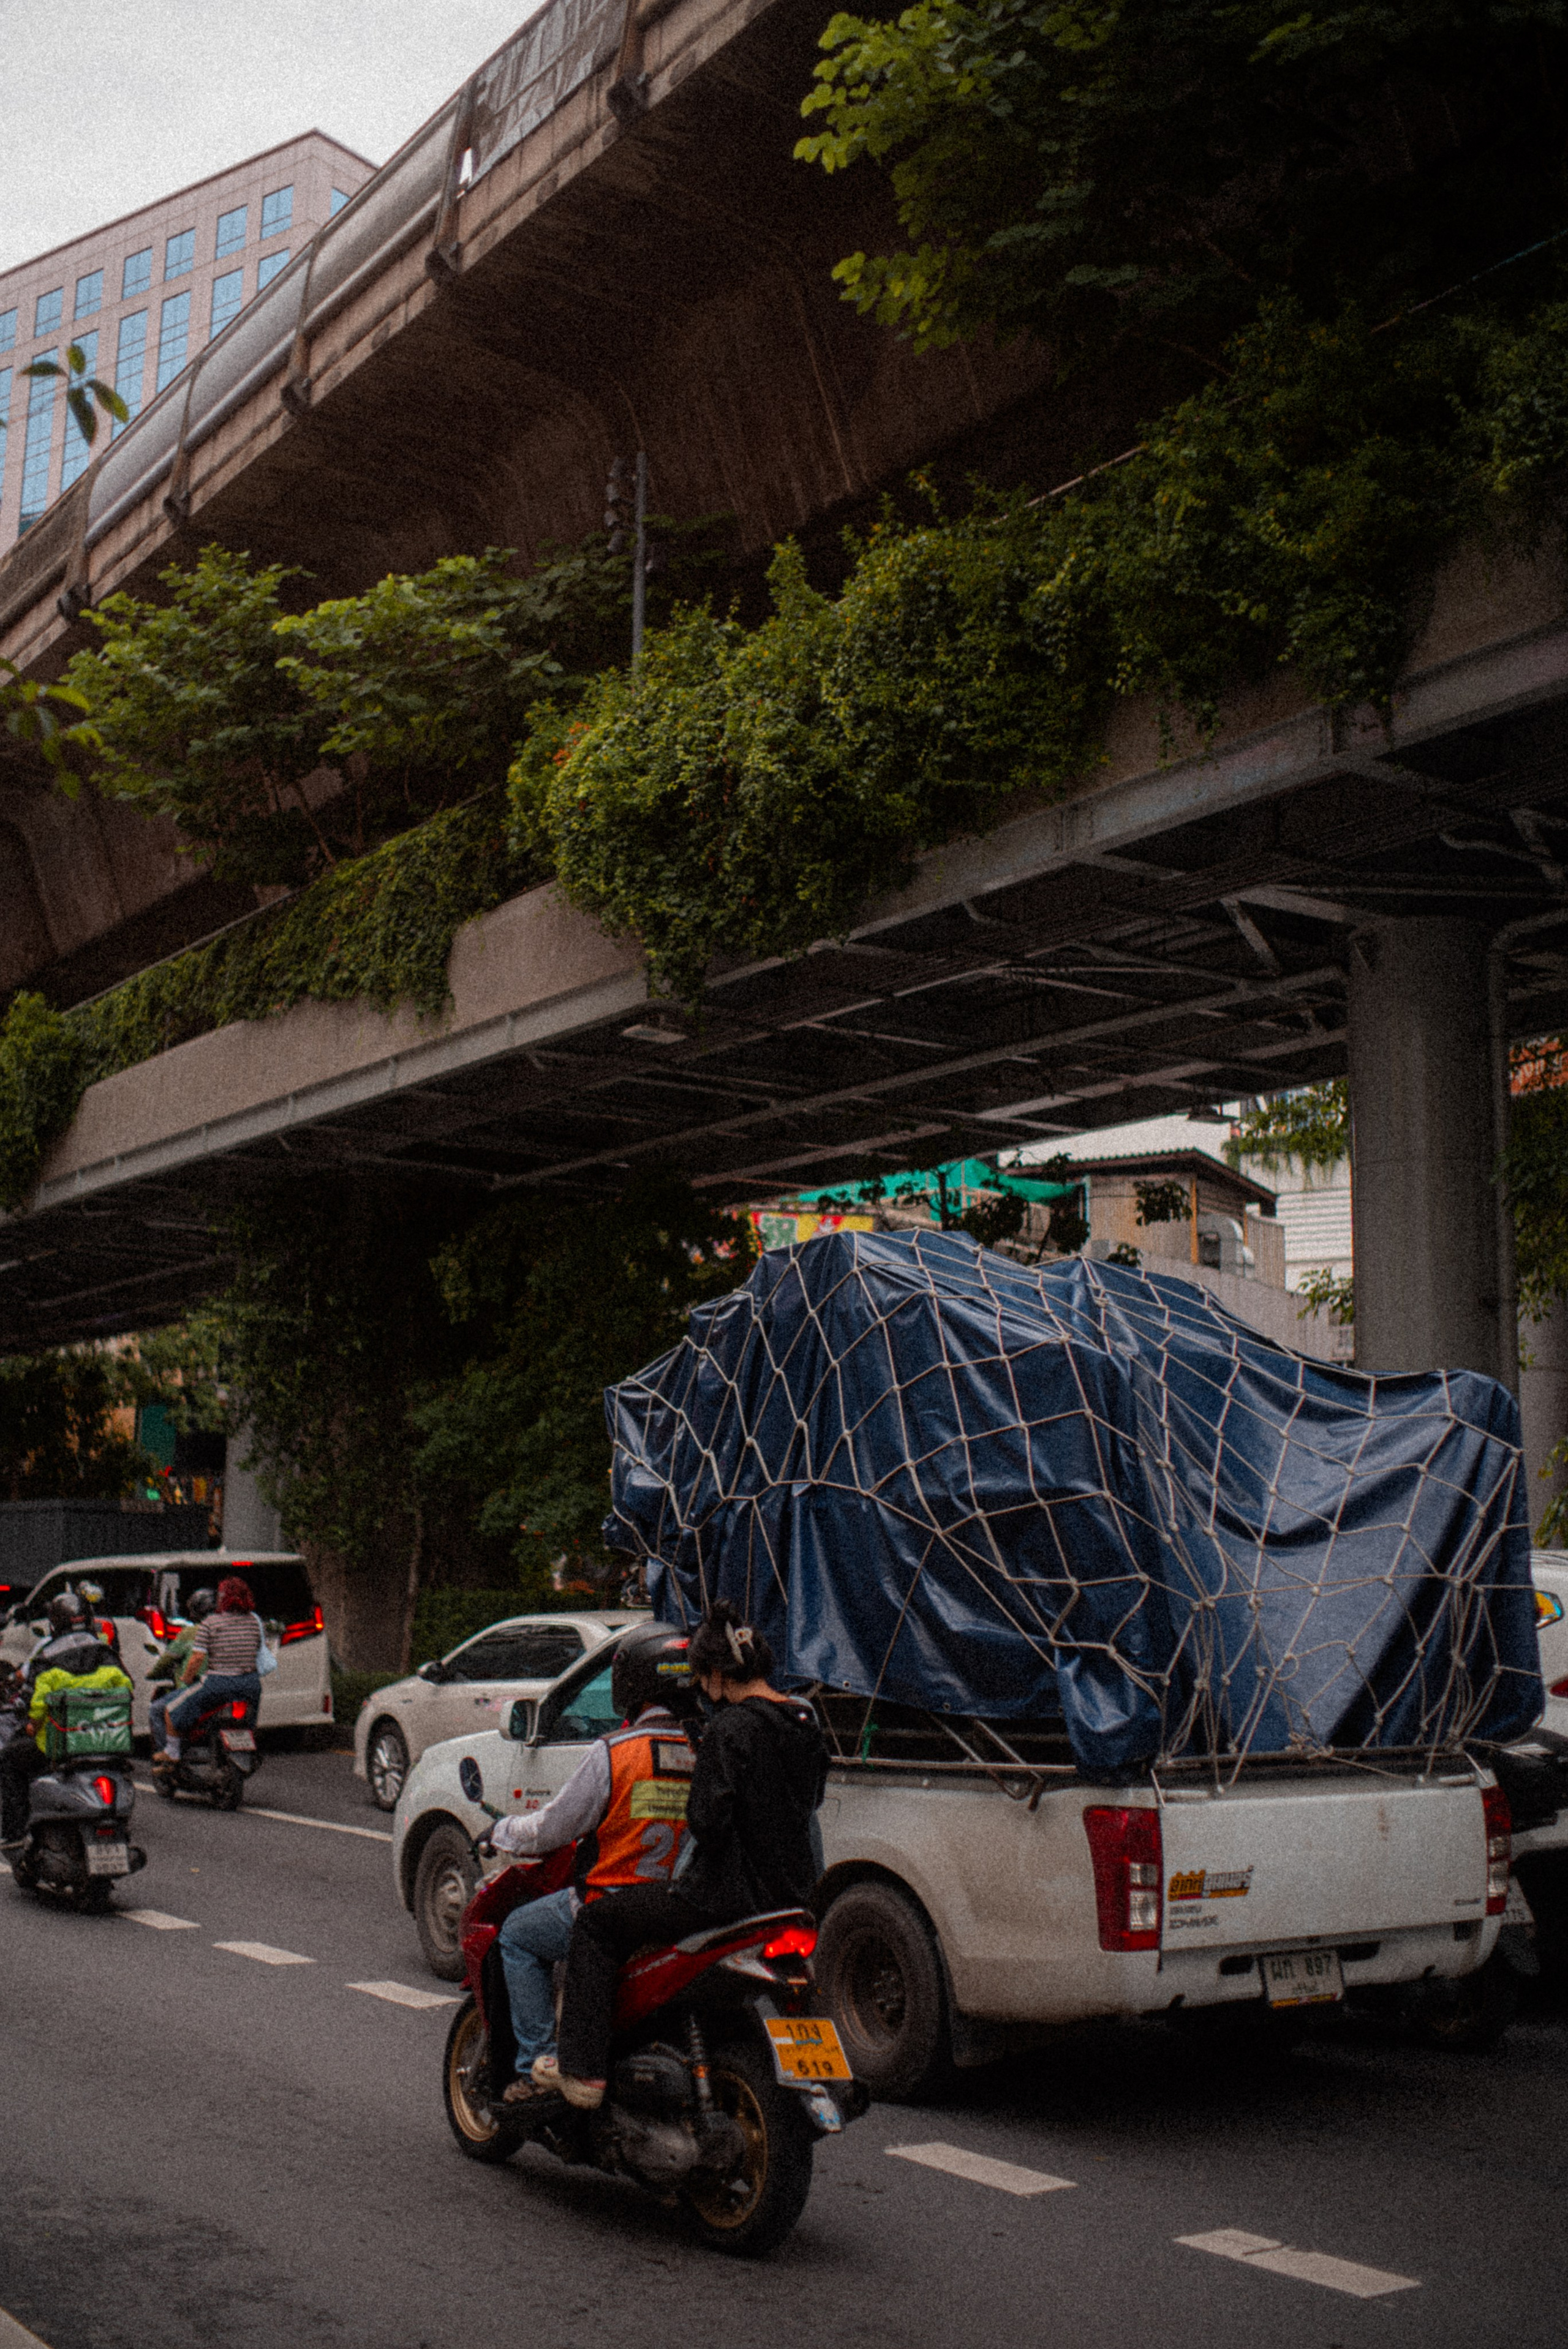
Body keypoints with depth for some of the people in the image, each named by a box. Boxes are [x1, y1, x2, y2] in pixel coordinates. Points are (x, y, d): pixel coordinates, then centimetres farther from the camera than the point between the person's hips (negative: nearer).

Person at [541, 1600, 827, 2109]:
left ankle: (583, 2071, 1)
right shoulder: (804, 1724, 6)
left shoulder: (730, 1730, -19)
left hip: (732, 1896, -9)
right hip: (792, 1893, 9)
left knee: (596, 1925, 4)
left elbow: (708, 1821, -24)